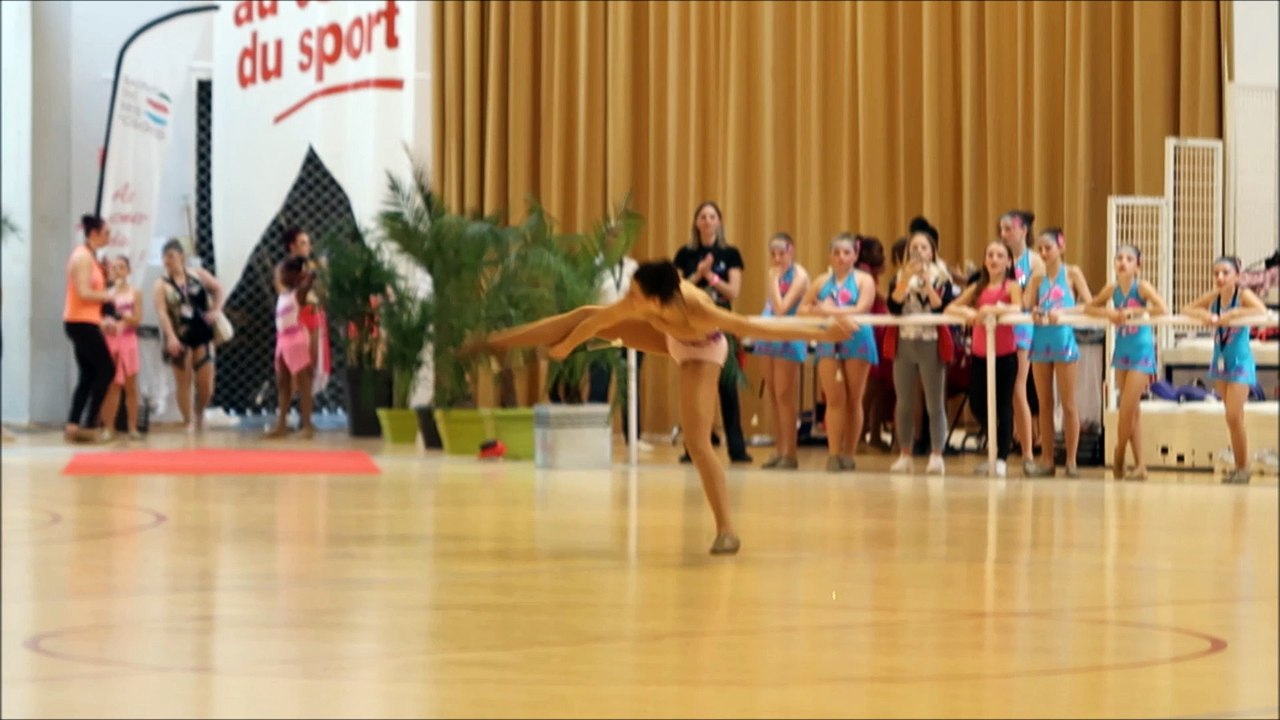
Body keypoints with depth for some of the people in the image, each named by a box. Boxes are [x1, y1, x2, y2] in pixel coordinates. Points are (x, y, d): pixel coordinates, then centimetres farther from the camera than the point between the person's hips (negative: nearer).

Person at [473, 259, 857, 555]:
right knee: (586, 315, 3)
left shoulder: (699, 311, -47)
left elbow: (760, 328, -42)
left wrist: (824, 333, -42)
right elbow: (596, 319, -16)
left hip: (702, 350, -5)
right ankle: (495, 343, 18)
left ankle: (726, 530, -8)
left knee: (697, 443, -15)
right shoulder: (637, 305, -35)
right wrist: (564, 347, 0)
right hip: (670, 336, 5)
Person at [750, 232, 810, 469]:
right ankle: (781, 451, 13)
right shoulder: (775, 274, 11)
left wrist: (775, 279, -15)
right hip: (769, 334, 8)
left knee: (784, 396, -7)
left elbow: (782, 307, -19)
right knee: (773, 395, 8)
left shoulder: (798, 275, -10)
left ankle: (790, 453, -4)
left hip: (788, 337, -8)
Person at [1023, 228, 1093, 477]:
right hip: (1041, 340, 4)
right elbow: (1025, 305, 2)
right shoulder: (1037, 277, 9)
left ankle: (1071, 461, 5)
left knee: (1068, 404, 1)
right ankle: (1046, 460, 12)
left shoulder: (1071, 273, 0)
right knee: (1045, 404, 7)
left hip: (1064, 339, -4)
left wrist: (1063, 311, -21)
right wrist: (1034, 311, -20)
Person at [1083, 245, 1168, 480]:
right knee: (1133, 410, 9)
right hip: (1122, 350, 6)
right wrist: (1108, 313, -7)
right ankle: (1139, 465, 14)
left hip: (1141, 351, -6)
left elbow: (1163, 309, -25)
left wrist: (1133, 312, -22)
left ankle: (1118, 458, 11)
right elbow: (1088, 307, 12)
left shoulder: (1142, 286, -12)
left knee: (1127, 410, -7)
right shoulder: (1113, 289, 4)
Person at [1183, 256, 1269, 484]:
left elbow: (1262, 311, -30)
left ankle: (1243, 468, 2)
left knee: (1234, 417, -10)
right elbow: (1186, 309, 6)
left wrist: (1232, 314, -29)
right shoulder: (1214, 296, 3)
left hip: (1240, 362, -6)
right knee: (1232, 418, 11)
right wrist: (1202, 314, -14)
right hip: (1220, 361, 6)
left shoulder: (1243, 294, -12)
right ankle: (1238, 466, 19)